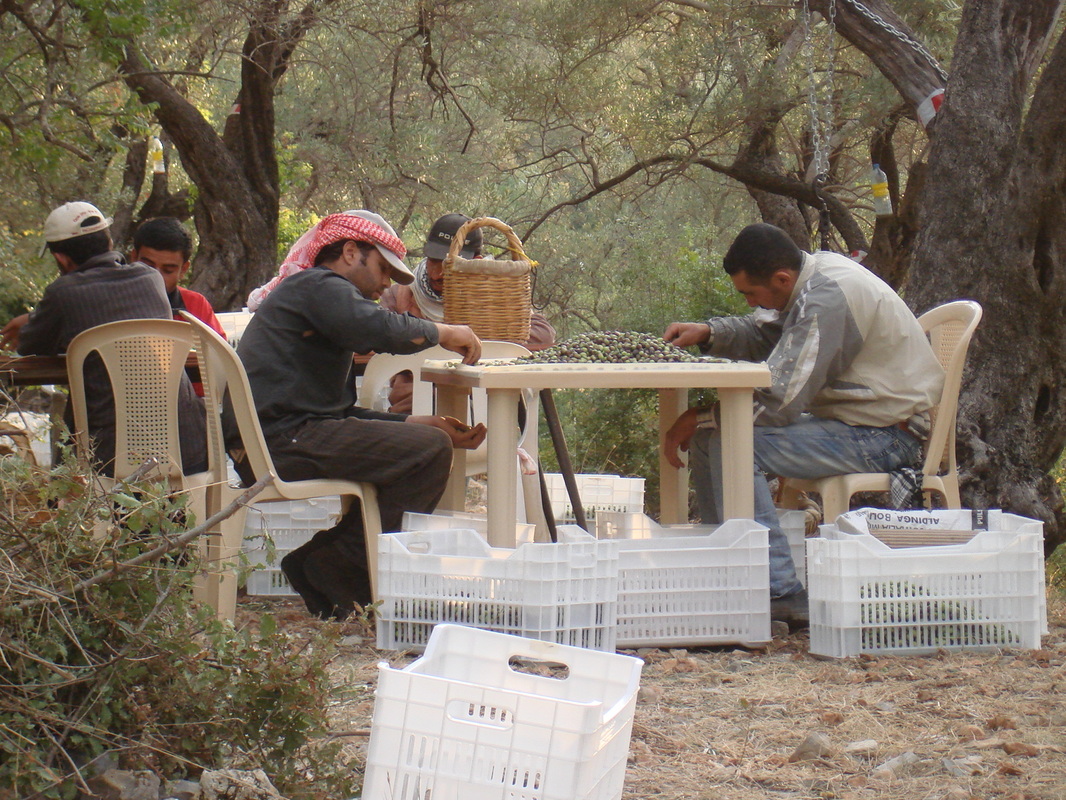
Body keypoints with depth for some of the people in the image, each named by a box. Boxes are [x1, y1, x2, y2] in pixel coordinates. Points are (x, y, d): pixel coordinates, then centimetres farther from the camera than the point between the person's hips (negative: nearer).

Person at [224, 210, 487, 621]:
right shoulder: (318, 285, -1)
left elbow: (344, 413, 23)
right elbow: (378, 329, -23)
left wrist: (419, 424, 12)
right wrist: (441, 333, -5)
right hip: (283, 440, -11)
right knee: (430, 450, -17)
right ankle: (335, 568, -12)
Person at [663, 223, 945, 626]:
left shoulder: (827, 299, -24)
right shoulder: (812, 274, 6)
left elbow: (781, 400, -26)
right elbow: (761, 334, 22)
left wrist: (699, 419, -16)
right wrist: (707, 332, 3)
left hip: (884, 435, -10)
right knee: (707, 437, 7)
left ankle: (782, 595, -23)